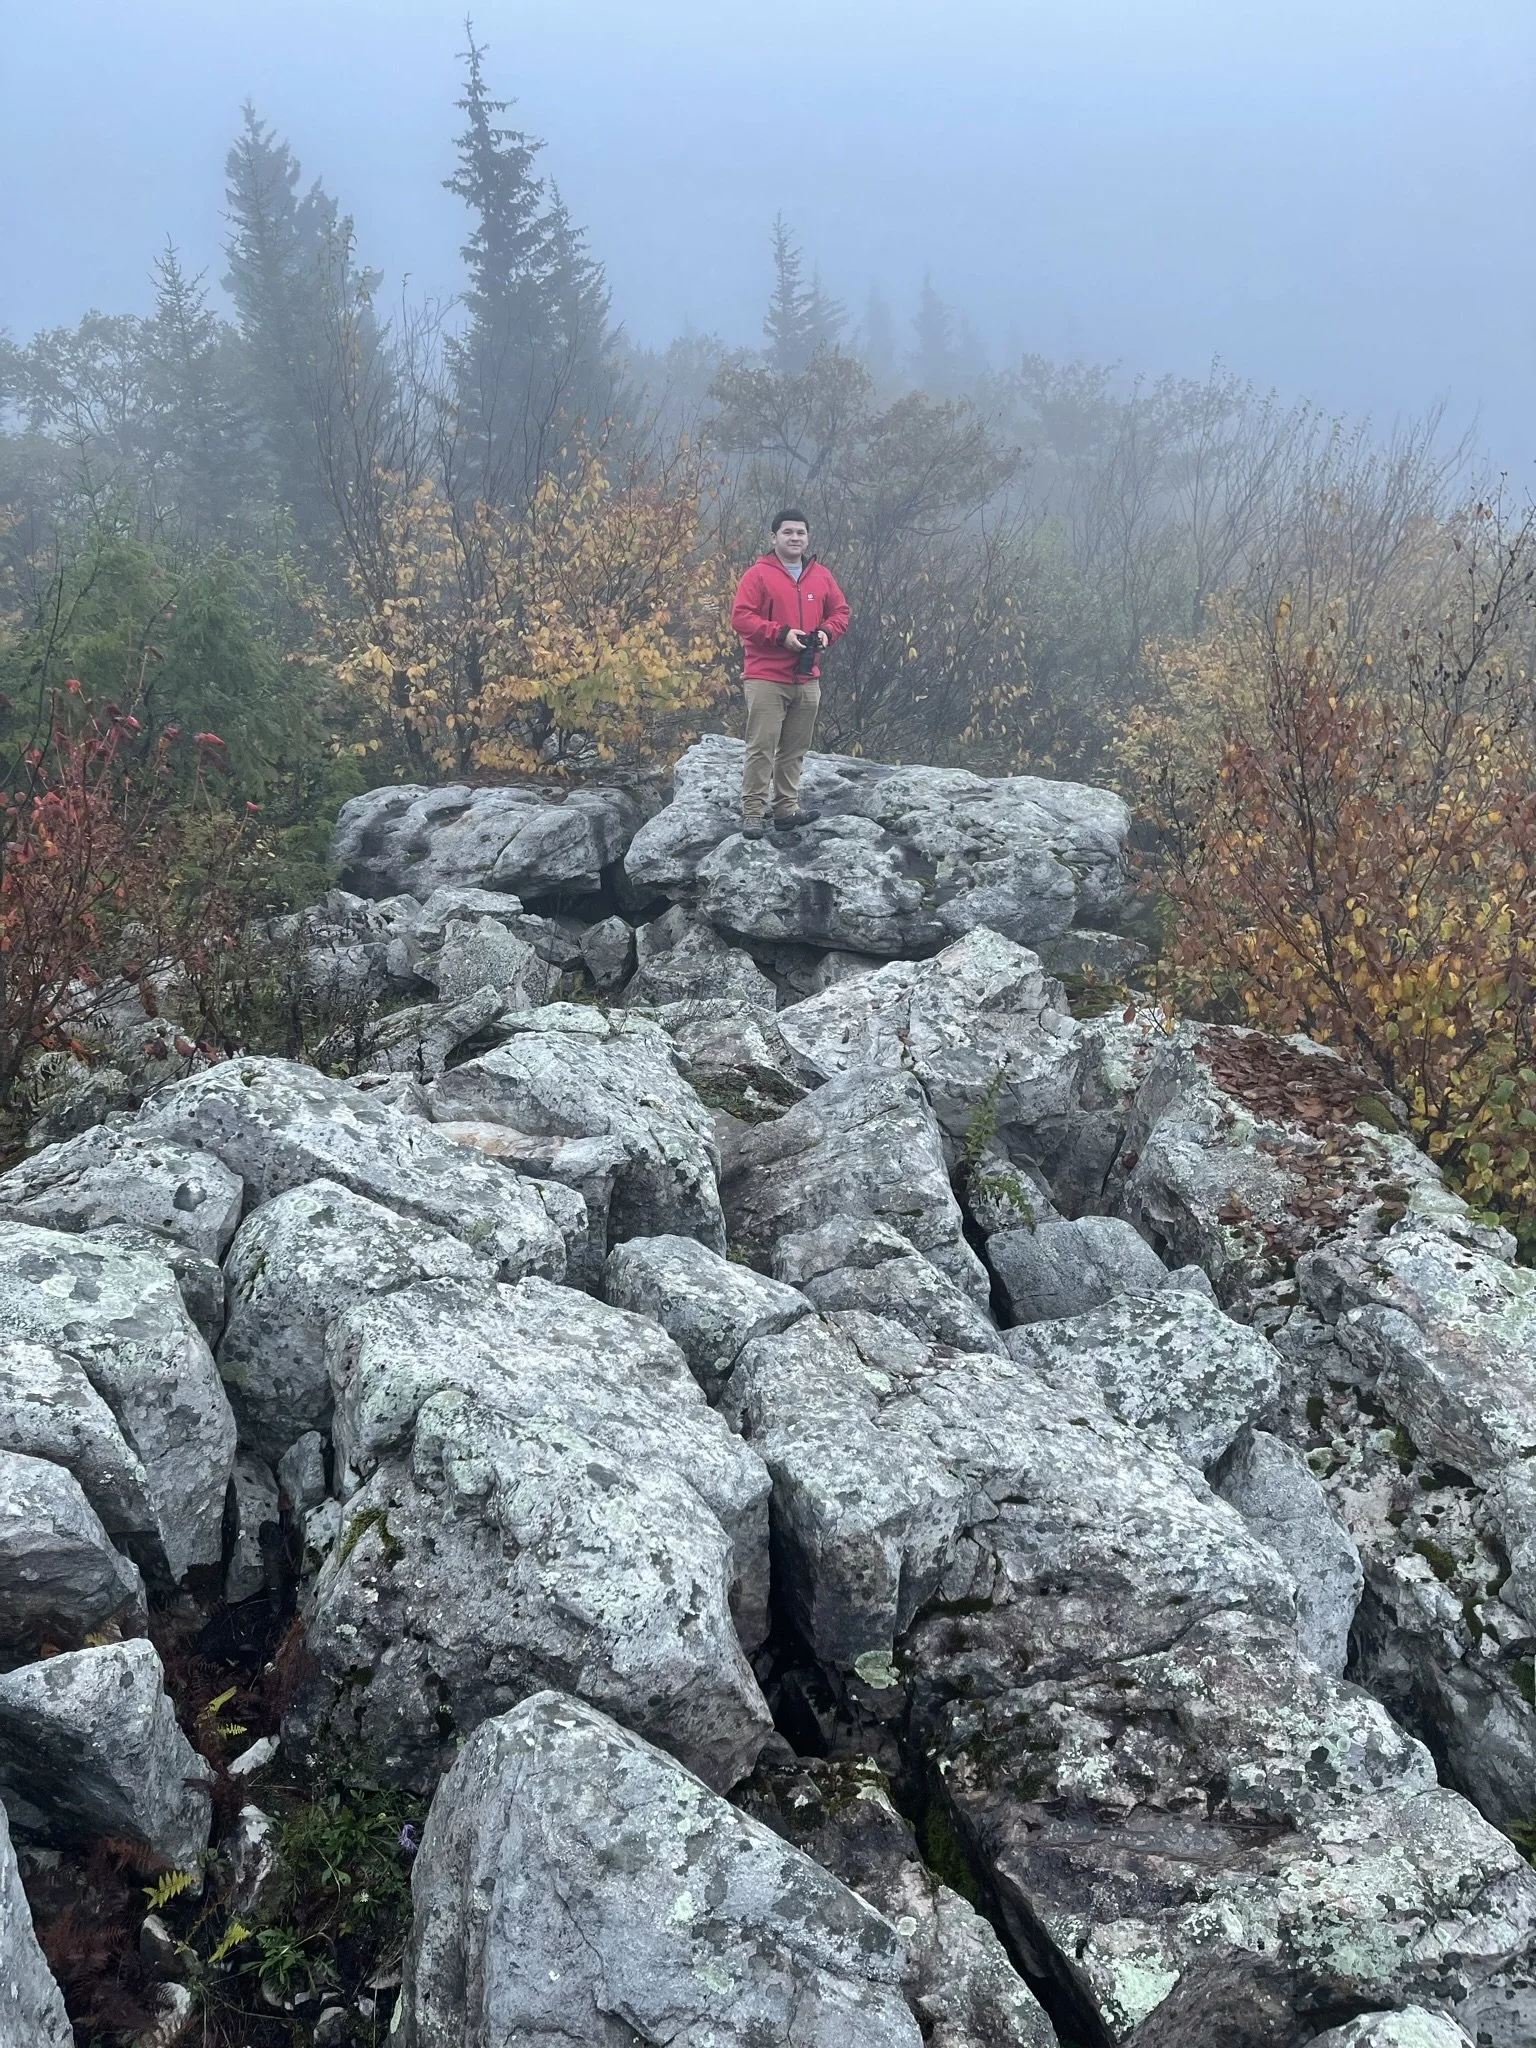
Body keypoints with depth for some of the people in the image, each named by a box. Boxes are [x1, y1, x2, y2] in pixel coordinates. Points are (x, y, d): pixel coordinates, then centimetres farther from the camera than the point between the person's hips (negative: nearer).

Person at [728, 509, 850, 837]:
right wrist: (781, 634, -17)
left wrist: (826, 632, -2)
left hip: (808, 679, 5)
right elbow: (741, 617, -9)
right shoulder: (758, 574, -3)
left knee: (795, 749, 7)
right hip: (766, 678, -5)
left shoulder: (821, 576, 13)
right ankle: (752, 811, -4)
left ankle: (786, 808, 14)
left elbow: (840, 611, 20)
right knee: (761, 747, -8)